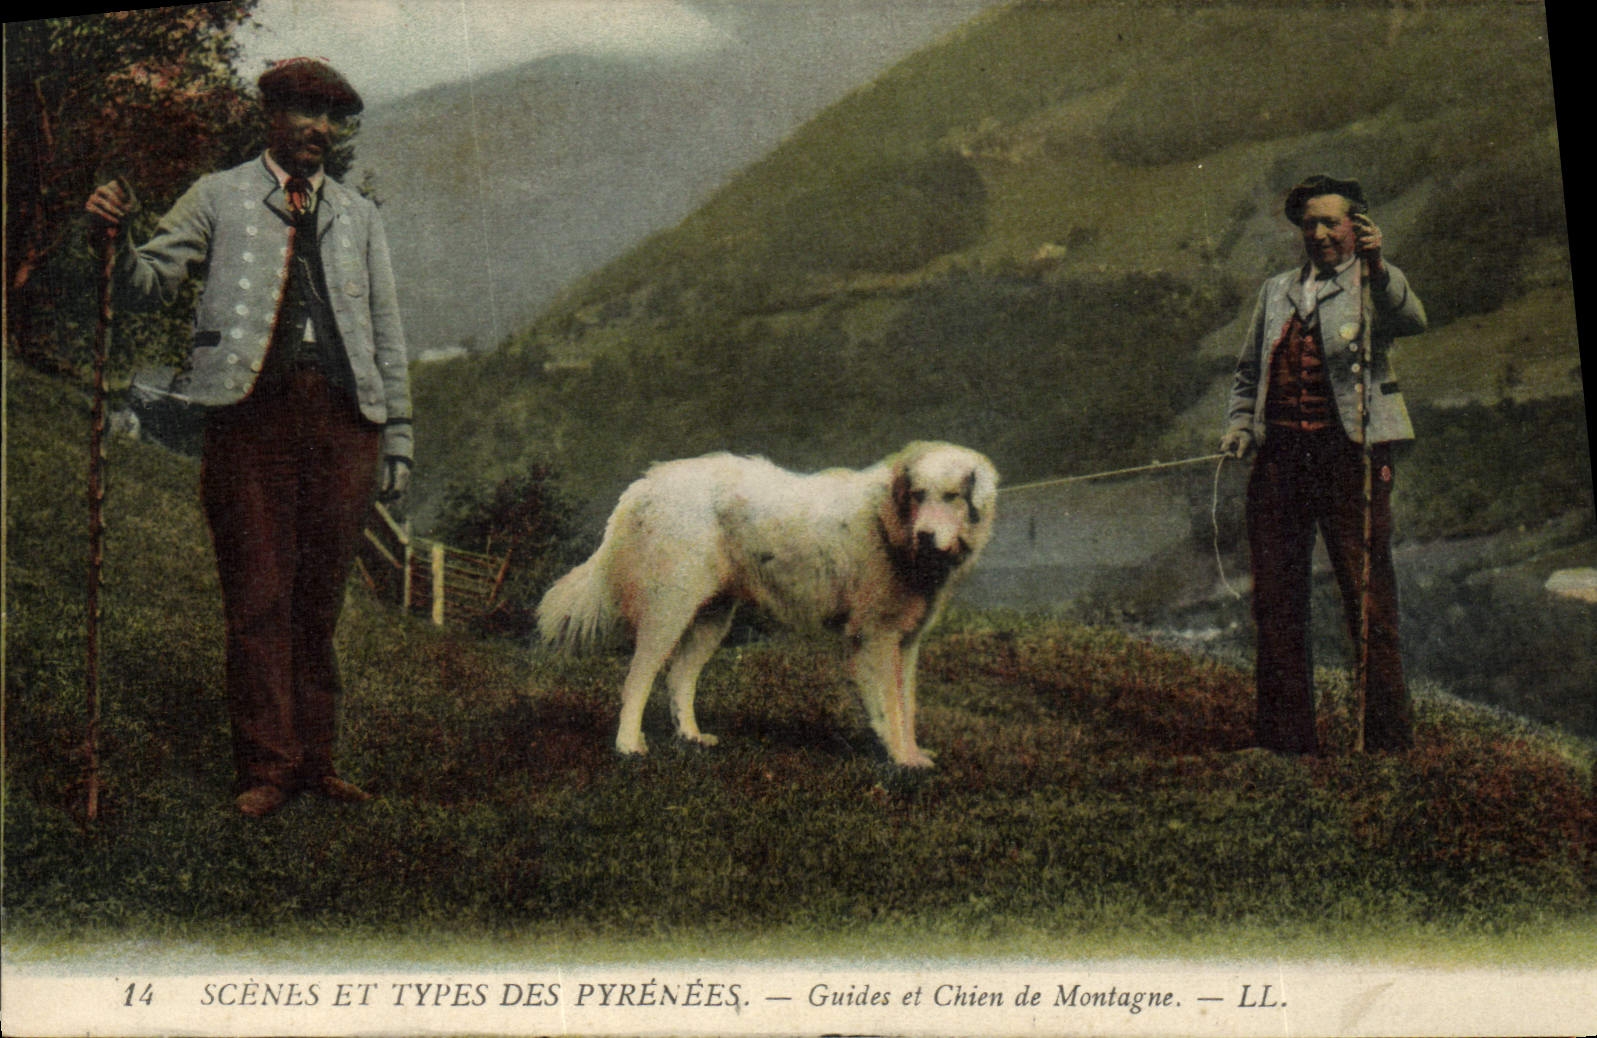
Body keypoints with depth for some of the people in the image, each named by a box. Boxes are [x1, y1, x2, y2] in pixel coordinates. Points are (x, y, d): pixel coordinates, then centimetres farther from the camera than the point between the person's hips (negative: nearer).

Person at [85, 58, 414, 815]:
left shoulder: (358, 216, 19)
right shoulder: (218, 199, 10)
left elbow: (387, 333, 17)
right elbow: (147, 286, 4)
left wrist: (397, 439, 11)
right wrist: (113, 237, -18)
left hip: (342, 417, 3)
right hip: (251, 412, -3)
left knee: (321, 599, 7)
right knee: (259, 600, -2)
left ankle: (314, 759, 15)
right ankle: (266, 767, 7)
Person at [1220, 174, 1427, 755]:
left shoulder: (1375, 284, 5)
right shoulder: (1276, 291, 20)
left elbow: (1411, 321, -17)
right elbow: (1249, 369, 25)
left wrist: (1377, 268, -34)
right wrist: (1239, 424, 8)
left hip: (1350, 451, -4)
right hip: (1280, 454, 5)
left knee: (1367, 592, -5)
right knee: (1275, 597, 6)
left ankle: (1386, 734, 4)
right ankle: (1283, 734, 15)